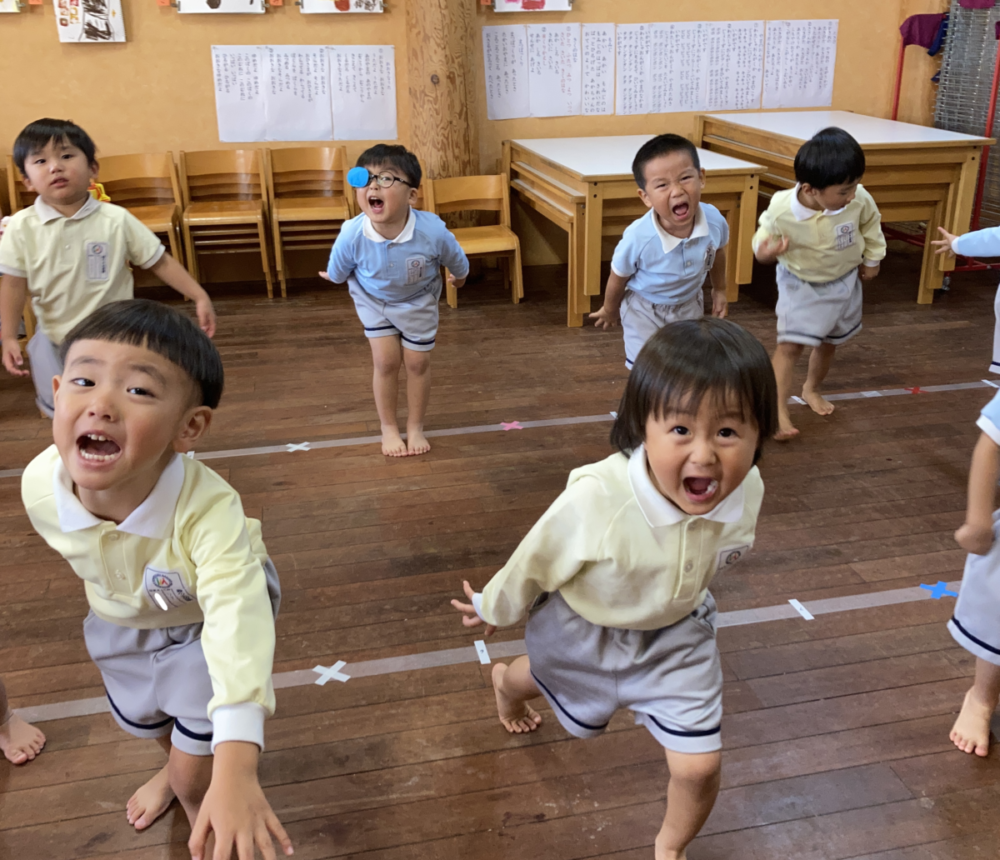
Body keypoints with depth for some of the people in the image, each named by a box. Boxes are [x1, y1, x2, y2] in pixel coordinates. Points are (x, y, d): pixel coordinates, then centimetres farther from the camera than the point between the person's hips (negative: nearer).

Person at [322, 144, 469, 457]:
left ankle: (415, 426, 29)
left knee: (417, 361, 8)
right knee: (386, 360, -1)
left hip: (419, 300, 0)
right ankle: (389, 428, 21)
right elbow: (337, 271, -10)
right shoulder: (351, 236, -36)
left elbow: (457, 262, -12)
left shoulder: (433, 231, -38)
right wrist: (336, 277, 10)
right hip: (373, 299, 0)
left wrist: (459, 276, 7)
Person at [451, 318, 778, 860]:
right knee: (552, 672, 30)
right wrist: (493, 607, -3)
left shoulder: (745, 492, -27)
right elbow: (538, 559, -21)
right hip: (583, 630, -2)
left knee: (699, 765, -1)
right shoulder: (596, 499, -42)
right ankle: (507, 680, 71)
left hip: (675, 632, 3)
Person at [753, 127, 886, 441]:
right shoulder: (781, 210, -33)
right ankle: (780, 410, -6)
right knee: (790, 343, -12)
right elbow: (763, 239, -13)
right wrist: (764, 252, -36)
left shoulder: (859, 200, -27)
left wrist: (873, 259, 8)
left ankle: (812, 388, 44)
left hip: (844, 281, 3)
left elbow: (871, 226, -4)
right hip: (800, 283, -3)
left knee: (830, 341, 19)